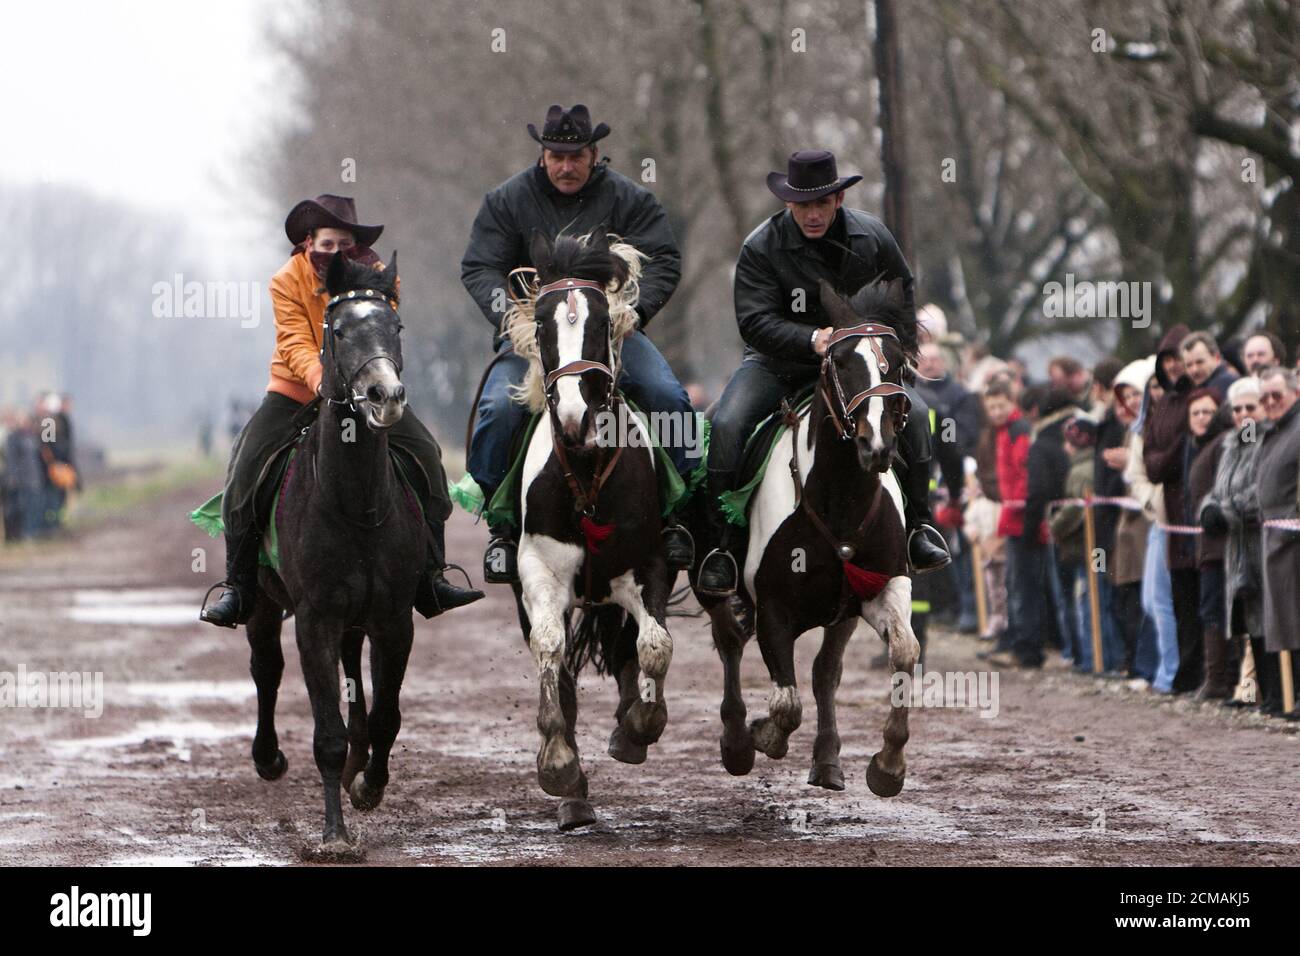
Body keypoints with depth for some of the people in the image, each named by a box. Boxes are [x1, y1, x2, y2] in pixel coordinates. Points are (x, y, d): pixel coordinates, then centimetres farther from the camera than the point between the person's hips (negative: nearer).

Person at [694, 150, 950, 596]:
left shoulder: (872, 236, -3)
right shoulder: (761, 248, -15)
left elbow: (902, 292, 16)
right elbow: (754, 321, -23)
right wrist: (813, 340, -37)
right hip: (778, 362, -2)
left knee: (914, 412, -17)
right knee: (726, 425, -25)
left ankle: (919, 527, 0)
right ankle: (719, 545, -15)